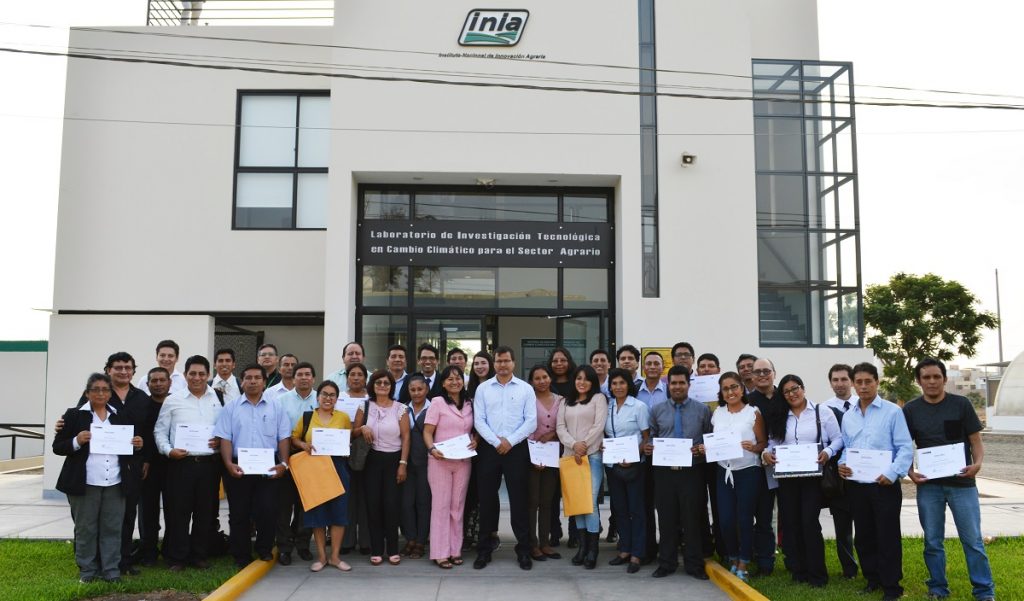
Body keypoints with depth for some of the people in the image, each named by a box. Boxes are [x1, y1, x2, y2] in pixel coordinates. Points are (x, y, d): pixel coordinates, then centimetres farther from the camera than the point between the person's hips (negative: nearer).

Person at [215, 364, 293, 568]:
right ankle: (241, 556, 19)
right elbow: (225, 438, 1)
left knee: (267, 511, -4)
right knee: (239, 514, 6)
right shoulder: (231, 408, 6)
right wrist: (229, 464, -12)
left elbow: (284, 438, 5)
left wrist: (284, 463, -7)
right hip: (239, 468, 0)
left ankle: (264, 549, 19)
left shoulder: (276, 407, 7)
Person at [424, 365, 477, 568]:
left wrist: (475, 440, -3)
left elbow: (475, 430, 18)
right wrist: (432, 449, -21)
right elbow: (427, 432, -5)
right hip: (440, 461, -4)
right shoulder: (438, 402, -3)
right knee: (441, 505, 0)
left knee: (458, 506, 9)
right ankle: (440, 552, 7)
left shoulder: (469, 404, 9)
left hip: (463, 461, 4)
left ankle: (455, 550, 18)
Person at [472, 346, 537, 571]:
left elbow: (531, 421, -2)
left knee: (519, 499, 2)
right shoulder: (483, 388, 6)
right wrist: (496, 442, -11)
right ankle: (484, 549, 14)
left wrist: (510, 441, -11)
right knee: (487, 499, 5)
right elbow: (478, 420, 0)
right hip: (489, 448, 1)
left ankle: (523, 549, 12)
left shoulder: (526, 389, 4)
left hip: (517, 449, -1)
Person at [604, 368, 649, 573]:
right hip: (613, 465, 5)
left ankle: (636, 554, 6)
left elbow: (646, 438, -6)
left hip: (633, 466, -5)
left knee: (636, 509, 1)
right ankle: (625, 550, 20)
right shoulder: (607, 408, 8)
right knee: (619, 508, 10)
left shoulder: (639, 407, -5)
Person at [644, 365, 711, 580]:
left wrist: (703, 449, -15)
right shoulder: (657, 410, 9)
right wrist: (646, 447, -10)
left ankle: (694, 565, 17)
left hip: (692, 472, -1)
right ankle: (666, 563, 20)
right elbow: (650, 437, 11)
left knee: (692, 519, 4)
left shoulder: (702, 410, 4)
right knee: (667, 519, 8)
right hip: (664, 472, 2)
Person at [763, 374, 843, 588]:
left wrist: (828, 452, -19)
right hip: (786, 477, 4)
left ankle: (817, 574, 4)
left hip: (813, 476, -4)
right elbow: (772, 443, 11)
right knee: (790, 523, 6)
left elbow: (838, 439, -1)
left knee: (809, 522, -9)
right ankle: (798, 570, 19)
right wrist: (766, 453, -9)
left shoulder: (822, 411, 1)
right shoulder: (779, 417, 12)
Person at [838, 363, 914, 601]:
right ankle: (872, 579, 29)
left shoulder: (892, 412, -7)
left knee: (888, 537, 2)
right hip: (856, 484, 5)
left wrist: (892, 473, -20)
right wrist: (841, 464, -2)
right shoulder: (848, 416, 10)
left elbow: (906, 447, -10)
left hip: (884, 484, -5)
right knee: (863, 536, 14)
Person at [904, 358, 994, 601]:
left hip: (962, 483, -1)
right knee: (932, 541, 9)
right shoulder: (910, 410, 3)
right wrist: (910, 471, -8)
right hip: (928, 484, 2)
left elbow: (975, 440, 1)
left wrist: (977, 463, -18)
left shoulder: (961, 404, 0)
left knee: (973, 540, 1)